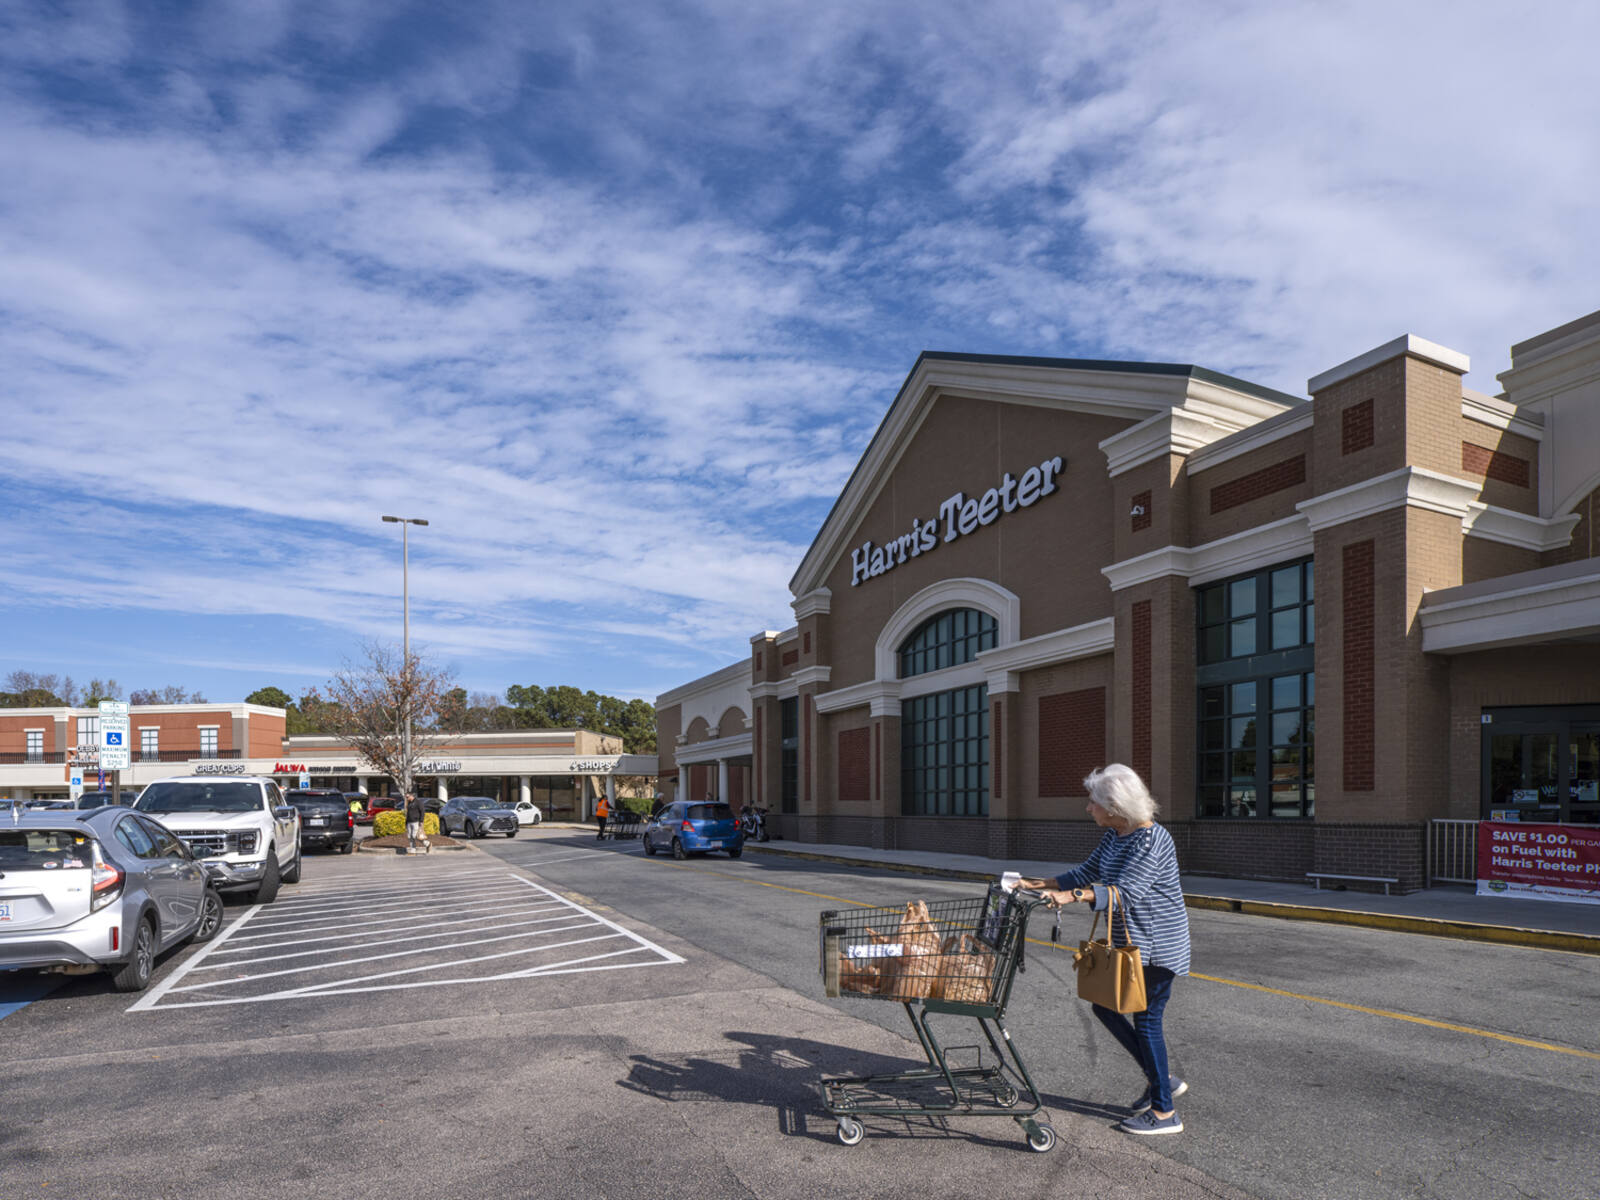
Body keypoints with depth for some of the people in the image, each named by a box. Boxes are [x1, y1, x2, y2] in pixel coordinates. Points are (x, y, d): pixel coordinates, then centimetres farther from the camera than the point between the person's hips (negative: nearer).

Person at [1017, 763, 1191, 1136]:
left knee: (1146, 1019, -2)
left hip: (1156, 947, -9)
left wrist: (1073, 896, -39)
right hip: (1128, 944, 9)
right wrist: (1039, 885, 6)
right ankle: (1161, 1078, 26)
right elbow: (1087, 873, 14)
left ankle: (1164, 1112, 13)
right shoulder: (1114, 837, 6)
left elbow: (1125, 892, -30)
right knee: (1105, 1006, 11)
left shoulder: (1152, 841, -22)